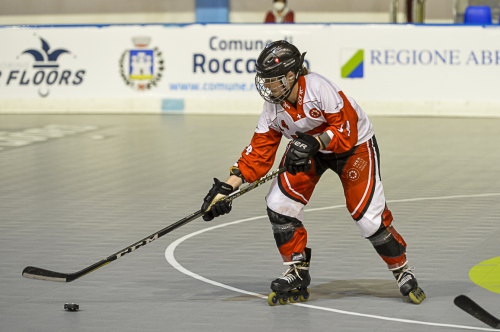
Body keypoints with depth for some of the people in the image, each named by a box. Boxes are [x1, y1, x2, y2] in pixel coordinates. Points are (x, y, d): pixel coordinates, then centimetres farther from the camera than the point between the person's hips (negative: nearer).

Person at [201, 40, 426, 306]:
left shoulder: (320, 89, -32)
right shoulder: (273, 107, -13)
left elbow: (346, 131, -30)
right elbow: (259, 152, -11)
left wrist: (314, 141, -45)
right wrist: (228, 186, -18)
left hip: (354, 146, -6)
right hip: (309, 149, 6)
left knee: (369, 217, -16)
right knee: (279, 204, -11)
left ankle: (402, 271, 8)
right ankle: (297, 275, 5)